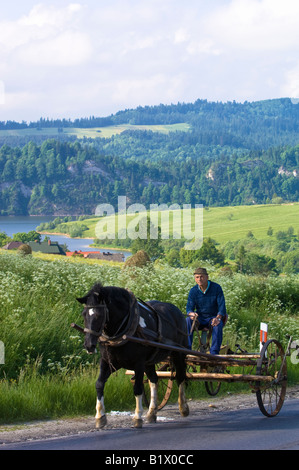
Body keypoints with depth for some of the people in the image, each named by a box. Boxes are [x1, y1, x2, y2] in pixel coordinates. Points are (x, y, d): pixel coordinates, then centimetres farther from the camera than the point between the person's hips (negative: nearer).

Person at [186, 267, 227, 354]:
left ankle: (214, 352, -33)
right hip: (200, 318, 2)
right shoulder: (193, 291, -3)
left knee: (218, 324, -36)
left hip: (213, 317, -2)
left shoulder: (216, 288, -9)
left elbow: (222, 306, -13)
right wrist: (191, 314, -34)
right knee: (188, 320, -29)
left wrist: (218, 318, -33)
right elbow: (189, 307, -8)